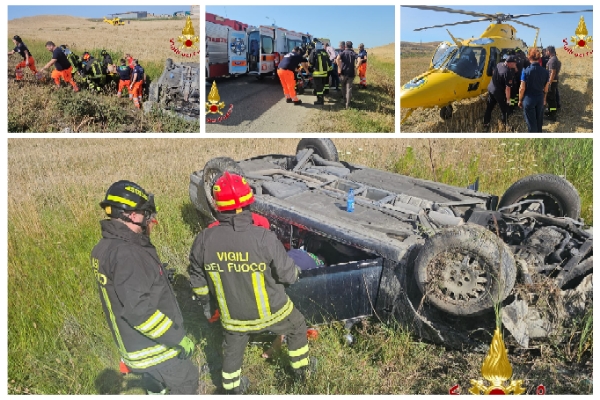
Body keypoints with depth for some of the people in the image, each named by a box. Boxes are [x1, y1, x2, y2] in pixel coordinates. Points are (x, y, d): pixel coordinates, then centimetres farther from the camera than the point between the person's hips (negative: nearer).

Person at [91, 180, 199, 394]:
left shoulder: (105, 248, 1)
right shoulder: (125, 254, -30)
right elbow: (138, 310, -33)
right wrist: (178, 338, -26)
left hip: (136, 344, 9)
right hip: (153, 348, -9)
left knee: (157, 387, 28)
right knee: (186, 382, 12)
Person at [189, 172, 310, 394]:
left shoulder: (204, 240, -19)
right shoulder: (264, 238, -30)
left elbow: (197, 278, -3)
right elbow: (288, 275, -18)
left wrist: (205, 302, 16)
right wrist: (294, 273, 6)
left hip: (233, 316, 2)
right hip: (271, 311, -2)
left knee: (232, 352, 28)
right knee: (297, 327, 29)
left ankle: (232, 391, 48)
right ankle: (300, 370, 48)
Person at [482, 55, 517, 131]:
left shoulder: (499, 64, -3)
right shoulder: (508, 72, -25)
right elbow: (507, 88, -23)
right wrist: (508, 99, -13)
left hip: (490, 88, 8)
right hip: (499, 92, -8)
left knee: (489, 108, 17)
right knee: (505, 110, 10)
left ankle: (485, 125, 25)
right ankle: (505, 125, 19)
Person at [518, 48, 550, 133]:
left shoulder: (526, 71, -16)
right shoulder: (545, 72, -5)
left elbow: (522, 88, -15)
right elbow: (546, 88, 3)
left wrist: (520, 100, -1)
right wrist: (544, 99, 18)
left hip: (529, 99, -4)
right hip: (540, 99, 4)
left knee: (531, 122, 7)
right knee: (539, 120, 21)